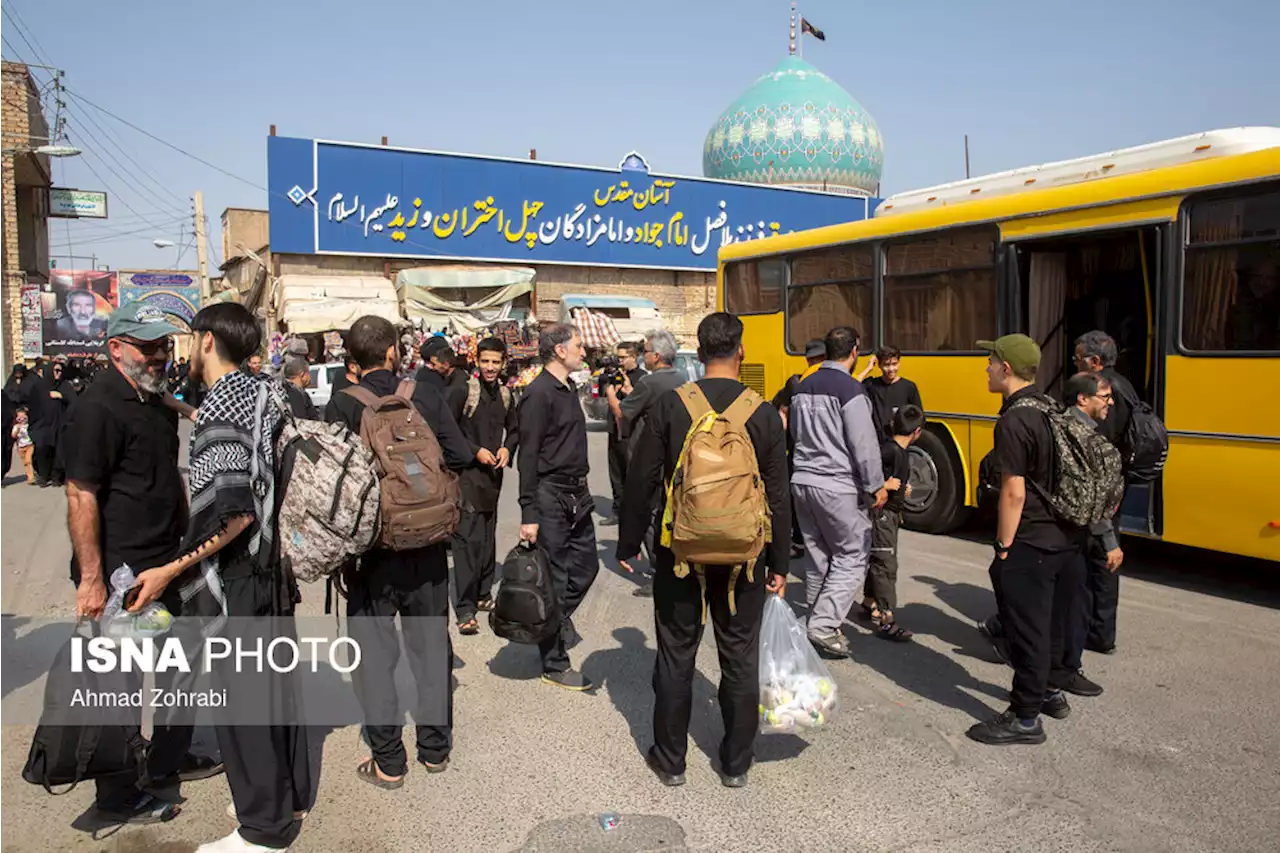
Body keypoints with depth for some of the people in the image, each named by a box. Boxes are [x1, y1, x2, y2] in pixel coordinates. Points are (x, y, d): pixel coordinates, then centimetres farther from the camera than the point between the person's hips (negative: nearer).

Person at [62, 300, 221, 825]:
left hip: (167, 564, 9)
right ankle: (117, 799, 21)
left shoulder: (158, 403, 12)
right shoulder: (99, 407, -16)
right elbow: (80, 496, -21)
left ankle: (168, 760, 39)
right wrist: (91, 579, -24)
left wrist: (187, 541, 20)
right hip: (119, 575, -9)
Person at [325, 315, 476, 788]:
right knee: (431, 643, 15)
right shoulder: (425, 395, -7)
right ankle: (435, 748, 27)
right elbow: (460, 455, -8)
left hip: (370, 543, -2)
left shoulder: (342, 405, -11)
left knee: (374, 651, 10)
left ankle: (388, 761, 17)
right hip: (427, 542, 2)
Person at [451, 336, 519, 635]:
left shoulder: (505, 394, 10)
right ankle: (465, 610, -9)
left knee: (488, 537, 13)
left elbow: (514, 430, 21)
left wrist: (507, 448, 1)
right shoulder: (463, 390, -8)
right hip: (466, 473, -6)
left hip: (493, 474, 6)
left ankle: (482, 595, 27)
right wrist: (475, 451, -14)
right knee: (468, 538, -12)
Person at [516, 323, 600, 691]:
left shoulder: (568, 389, 14)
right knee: (553, 578, -1)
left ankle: (559, 617, 40)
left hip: (576, 495, 9)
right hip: (550, 498, -9)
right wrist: (529, 515, -19)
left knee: (586, 563, 16)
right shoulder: (539, 393, -15)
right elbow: (528, 457, -18)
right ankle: (554, 665, 10)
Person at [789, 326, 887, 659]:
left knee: (817, 556, 15)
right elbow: (864, 444, -14)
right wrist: (876, 486, -6)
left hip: (802, 480, 7)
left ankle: (819, 623, 22)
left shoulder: (804, 387, 10)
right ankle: (824, 625, -4)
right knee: (852, 558, 3)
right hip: (837, 487, -7)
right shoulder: (850, 389, -13)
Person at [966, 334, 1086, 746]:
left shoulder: (1014, 422, -19)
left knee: (1026, 628, 0)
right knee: (1055, 620, 22)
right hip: (1066, 538, 9)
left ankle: (1025, 718, 10)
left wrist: (1003, 547, -13)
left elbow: (1014, 493, -21)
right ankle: (1052, 691, 38)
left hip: (1029, 544, -9)